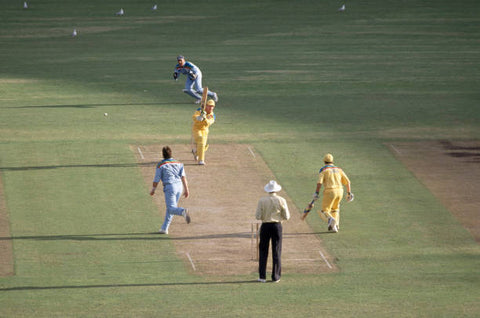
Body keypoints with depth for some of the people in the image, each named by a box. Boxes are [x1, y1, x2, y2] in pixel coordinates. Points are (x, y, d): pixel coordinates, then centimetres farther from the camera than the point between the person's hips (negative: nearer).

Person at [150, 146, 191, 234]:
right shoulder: (178, 163, 13)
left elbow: (156, 179, 4)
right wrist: (186, 190, 2)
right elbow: (183, 177, 4)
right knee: (170, 208, 15)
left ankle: (183, 211, -43)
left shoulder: (161, 165, 0)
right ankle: (164, 228, 17)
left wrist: (153, 190, 19)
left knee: (171, 209, -11)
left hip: (169, 186, -6)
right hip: (179, 186, 6)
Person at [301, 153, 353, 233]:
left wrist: (316, 193, -14)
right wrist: (349, 193, 17)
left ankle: (330, 219, -32)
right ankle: (335, 225, 13)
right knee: (335, 208, 31)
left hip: (329, 192, -4)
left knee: (324, 213, 2)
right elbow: (347, 182, 12)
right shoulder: (338, 169, 19)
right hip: (340, 192, 4)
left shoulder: (323, 170, 5)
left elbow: (319, 182, -10)